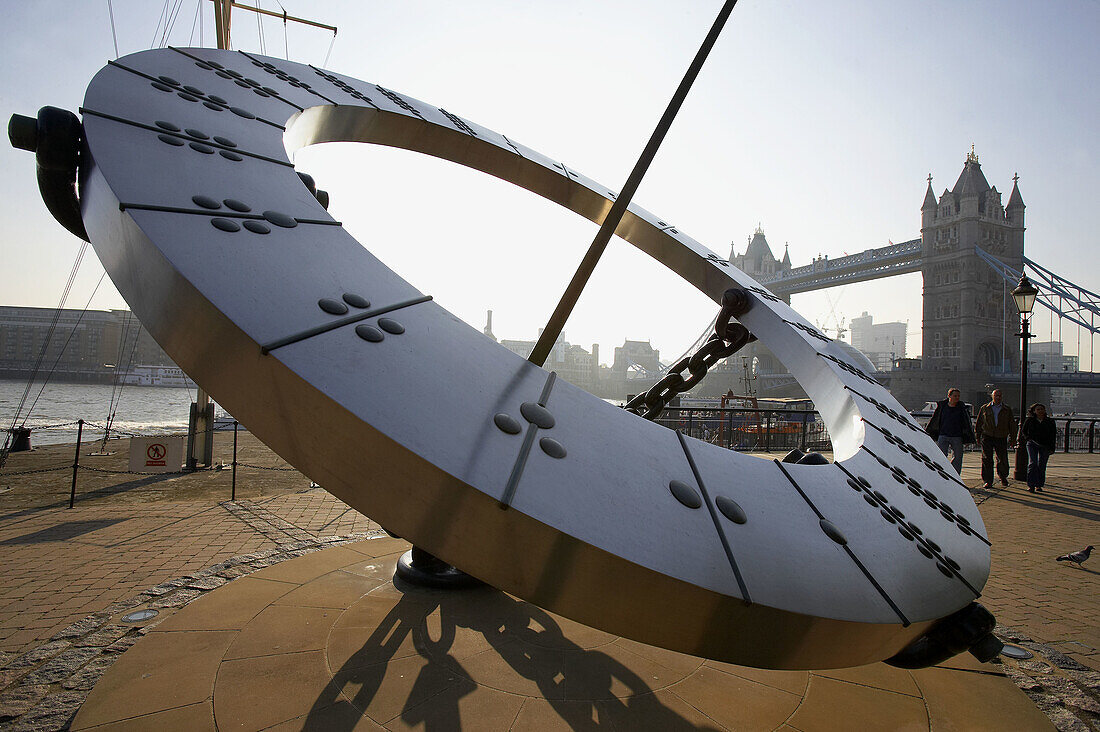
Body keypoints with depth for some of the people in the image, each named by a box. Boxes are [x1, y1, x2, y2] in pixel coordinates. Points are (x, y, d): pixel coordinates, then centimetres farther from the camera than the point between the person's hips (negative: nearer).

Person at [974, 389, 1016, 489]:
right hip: (987, 437, -1)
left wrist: (1013, 438, 7)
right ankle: (988, 481, -2)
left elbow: (1012, 425, 12)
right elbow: (978, 423, 11)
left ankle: (1003, 477, 32)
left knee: (1002, 460, 6)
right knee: (987, 460, -6)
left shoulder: (1007, 409, 10)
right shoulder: (984, 408, 8)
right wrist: (978, 436, 7)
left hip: (1001, 438, 1)